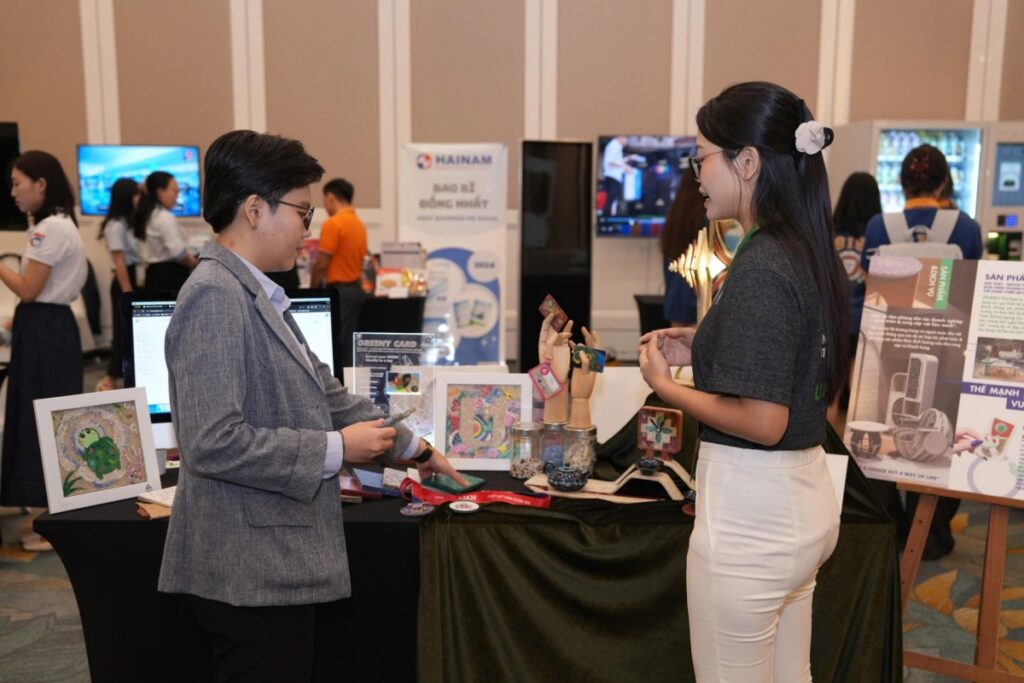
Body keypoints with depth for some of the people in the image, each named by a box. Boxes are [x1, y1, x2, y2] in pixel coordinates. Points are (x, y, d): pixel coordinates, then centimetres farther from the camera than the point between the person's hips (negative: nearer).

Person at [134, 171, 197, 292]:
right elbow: (178, 252, -21)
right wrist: (197, 264, -5)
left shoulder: (150, 216, 15)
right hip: (170, 276, -10)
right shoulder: (166, 218, -14)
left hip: (155, 274, 10)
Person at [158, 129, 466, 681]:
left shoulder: (258, 294, 11)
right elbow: (212, 444, -26)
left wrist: (412, 447, 20)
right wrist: (336, 449, -17)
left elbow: (323, 393, 17)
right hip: (250, 573, -9)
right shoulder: (215, 295, -19)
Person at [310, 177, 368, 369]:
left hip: (339, 291, -8)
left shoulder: (333, 223, -12)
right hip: (356, 289, 8)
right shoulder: (359, 223, 12)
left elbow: (322, 264, -12)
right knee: (349, 346, 9)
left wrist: (313, 290, 1)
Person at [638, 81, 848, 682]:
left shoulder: (761, 265, -21)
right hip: (807, 499, 9)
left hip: (751, 511, -9)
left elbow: (763, 421, -24)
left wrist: (666, 385, -11)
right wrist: (704, 349, 9)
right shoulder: (811, 252, 6)